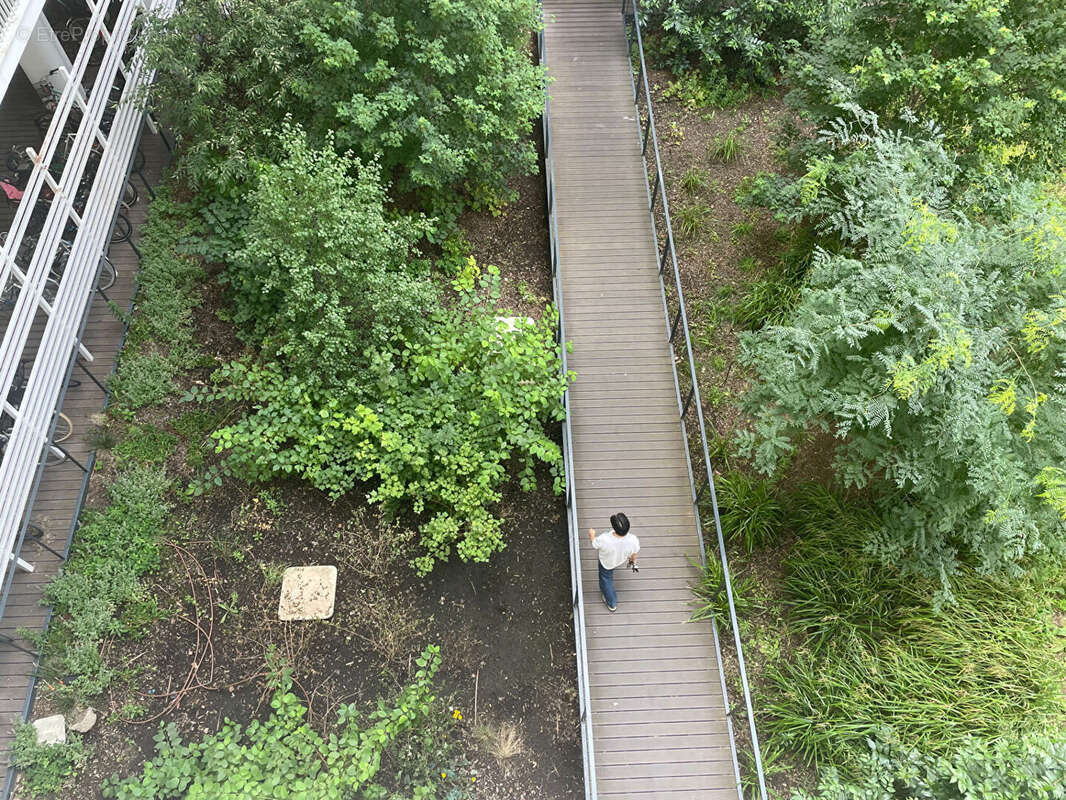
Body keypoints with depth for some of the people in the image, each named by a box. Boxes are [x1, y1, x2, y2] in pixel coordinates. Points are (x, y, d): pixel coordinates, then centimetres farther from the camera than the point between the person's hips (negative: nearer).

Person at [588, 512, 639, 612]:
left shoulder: (604, 540, -45)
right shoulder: (633, 541, -39)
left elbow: (595, 544, -20)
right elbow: (634, 553, -15)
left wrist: (592, 535, 3)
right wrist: (633, 560, 10)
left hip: (606, 563, -2)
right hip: (622, 560, 2)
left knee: (606, 579, 28)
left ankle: (612, 604, 49)